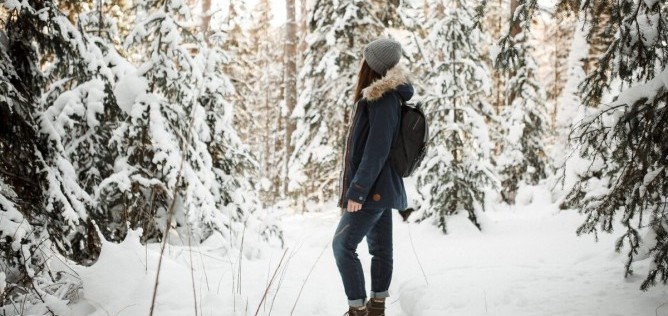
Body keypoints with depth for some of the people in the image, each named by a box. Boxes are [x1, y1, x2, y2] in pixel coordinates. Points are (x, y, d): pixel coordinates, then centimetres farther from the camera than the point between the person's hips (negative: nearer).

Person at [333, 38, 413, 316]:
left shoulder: (383, 100, -18)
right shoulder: (385, 95, 13)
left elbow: (376, 151, -23)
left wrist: (357, 190, -22)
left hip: (374, 189, -10)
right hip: (382, 188, 10)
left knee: (343, 245, -7)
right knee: (381, 247, 12)